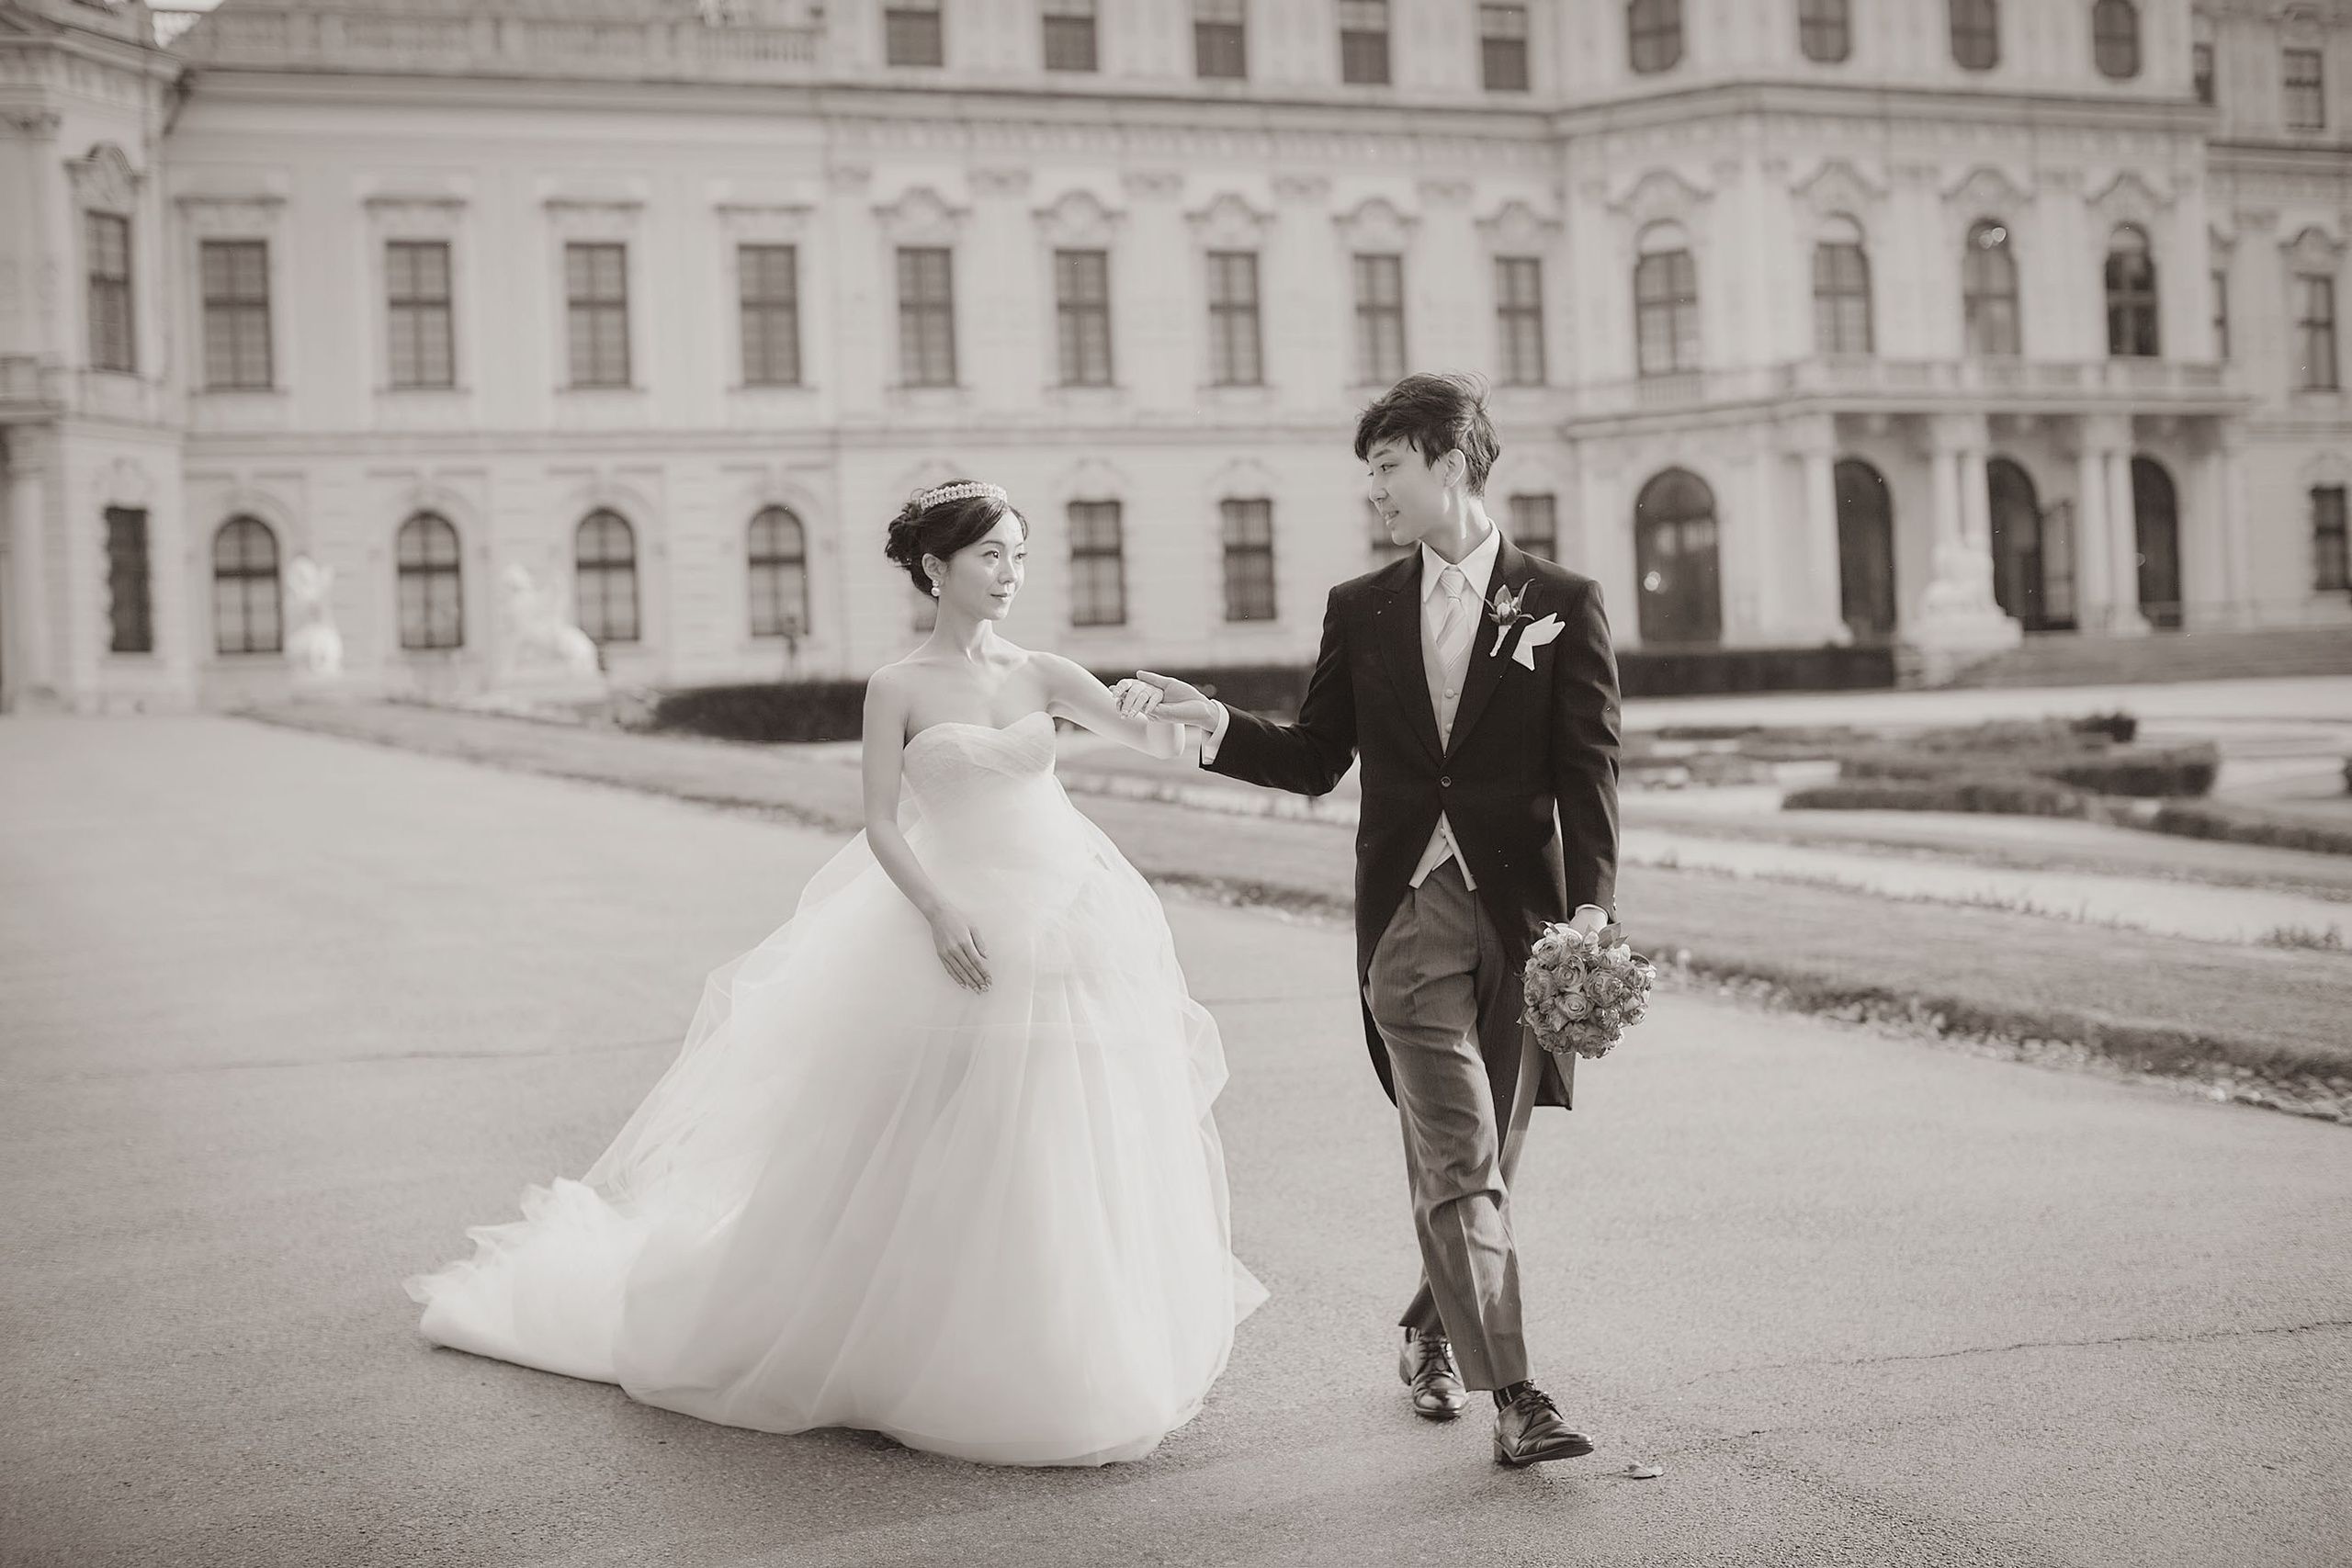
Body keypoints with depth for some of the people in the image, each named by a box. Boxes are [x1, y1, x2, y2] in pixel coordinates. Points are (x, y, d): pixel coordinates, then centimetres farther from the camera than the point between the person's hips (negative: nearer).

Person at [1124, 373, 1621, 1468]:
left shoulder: (1562, 603, 3)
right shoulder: (1360, 611, 10)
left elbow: (1588, 770, -3)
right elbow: (1312, 761, 14)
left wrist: (1592, 904, -15)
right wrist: (1209, 719, -1)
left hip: (1525, 915, 0)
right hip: (1409, 914, 1)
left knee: (1479, 1162, 11)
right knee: (1456, 1163, -9)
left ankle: (1431, 1331, 34)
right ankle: (1515, 1399, -11)